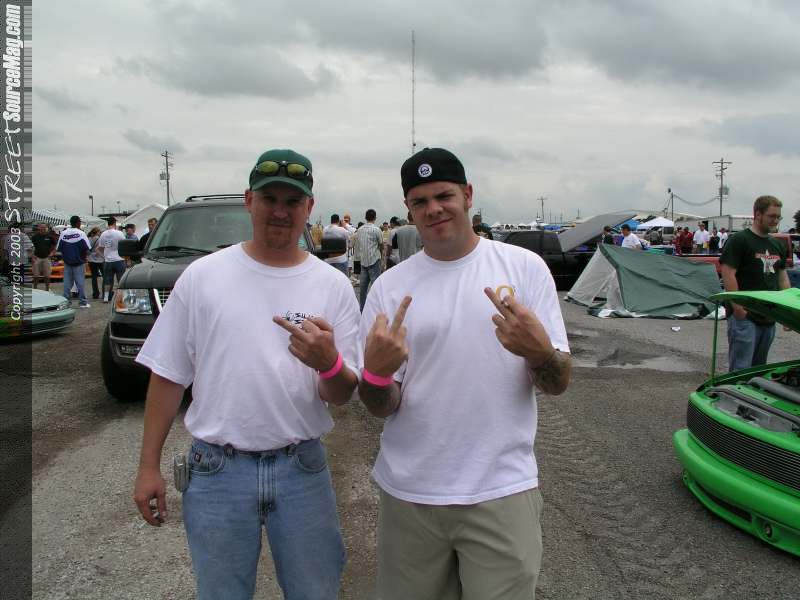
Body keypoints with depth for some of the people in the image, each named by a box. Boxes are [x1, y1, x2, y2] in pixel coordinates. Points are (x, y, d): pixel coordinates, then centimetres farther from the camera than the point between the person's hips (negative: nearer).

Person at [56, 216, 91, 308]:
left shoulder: (63, 233, 2)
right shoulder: (81, 234, -9)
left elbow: (59, 249, 3)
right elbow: (87, 249, -12)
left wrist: (65, 256, 15)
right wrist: (83, 256, 5)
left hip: (67, 262, 4)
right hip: (79, 262, -3)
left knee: (67, 283, 8)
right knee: (80, 282, 0)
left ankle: (66, 301, 9)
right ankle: (83, 302, 1)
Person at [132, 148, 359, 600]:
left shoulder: (333, 286, -3)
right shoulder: (202, 276, -3)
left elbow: (342, 397, -3)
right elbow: (168, 376, 2)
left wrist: (329, 364, -26)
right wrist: (150, 465, 2)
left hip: (302, 466, 1)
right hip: (217, 468, 0)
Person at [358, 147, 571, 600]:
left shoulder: (525, 267, -3)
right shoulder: (390, 286, -1)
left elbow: (560, 384, -2)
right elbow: (381, 408, -1)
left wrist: (540, 353, -25)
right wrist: (375, 374, -24)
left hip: (502, 492, -1)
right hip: (409, 493, 2)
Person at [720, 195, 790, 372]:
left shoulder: (777, 245, 16)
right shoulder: (739, 240, -8)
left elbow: (782, 276, 21)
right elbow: (727, 273, -15)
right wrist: (737, 307, -20)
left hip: (769, 316, 8)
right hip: (744, 316, -8)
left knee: (759, 366, 16)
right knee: (741, 368, -7)